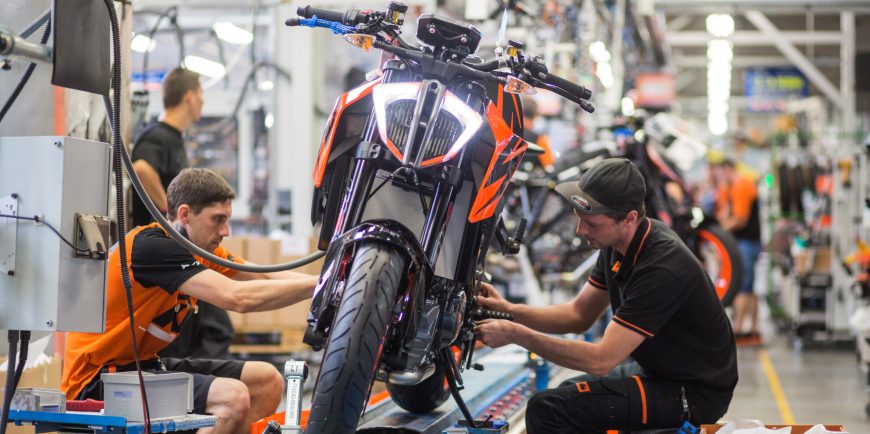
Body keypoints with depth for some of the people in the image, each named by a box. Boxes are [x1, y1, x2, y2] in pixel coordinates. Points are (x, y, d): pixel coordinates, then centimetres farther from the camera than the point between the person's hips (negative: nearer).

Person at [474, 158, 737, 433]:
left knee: (548, 410, -18)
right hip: (659, 369, 10)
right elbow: (580, 314, 11)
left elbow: (602, 360, -30)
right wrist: (509, 309, -4)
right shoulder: (618, 244, -1)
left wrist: (515, 335, -25)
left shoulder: (661, 268, -30)